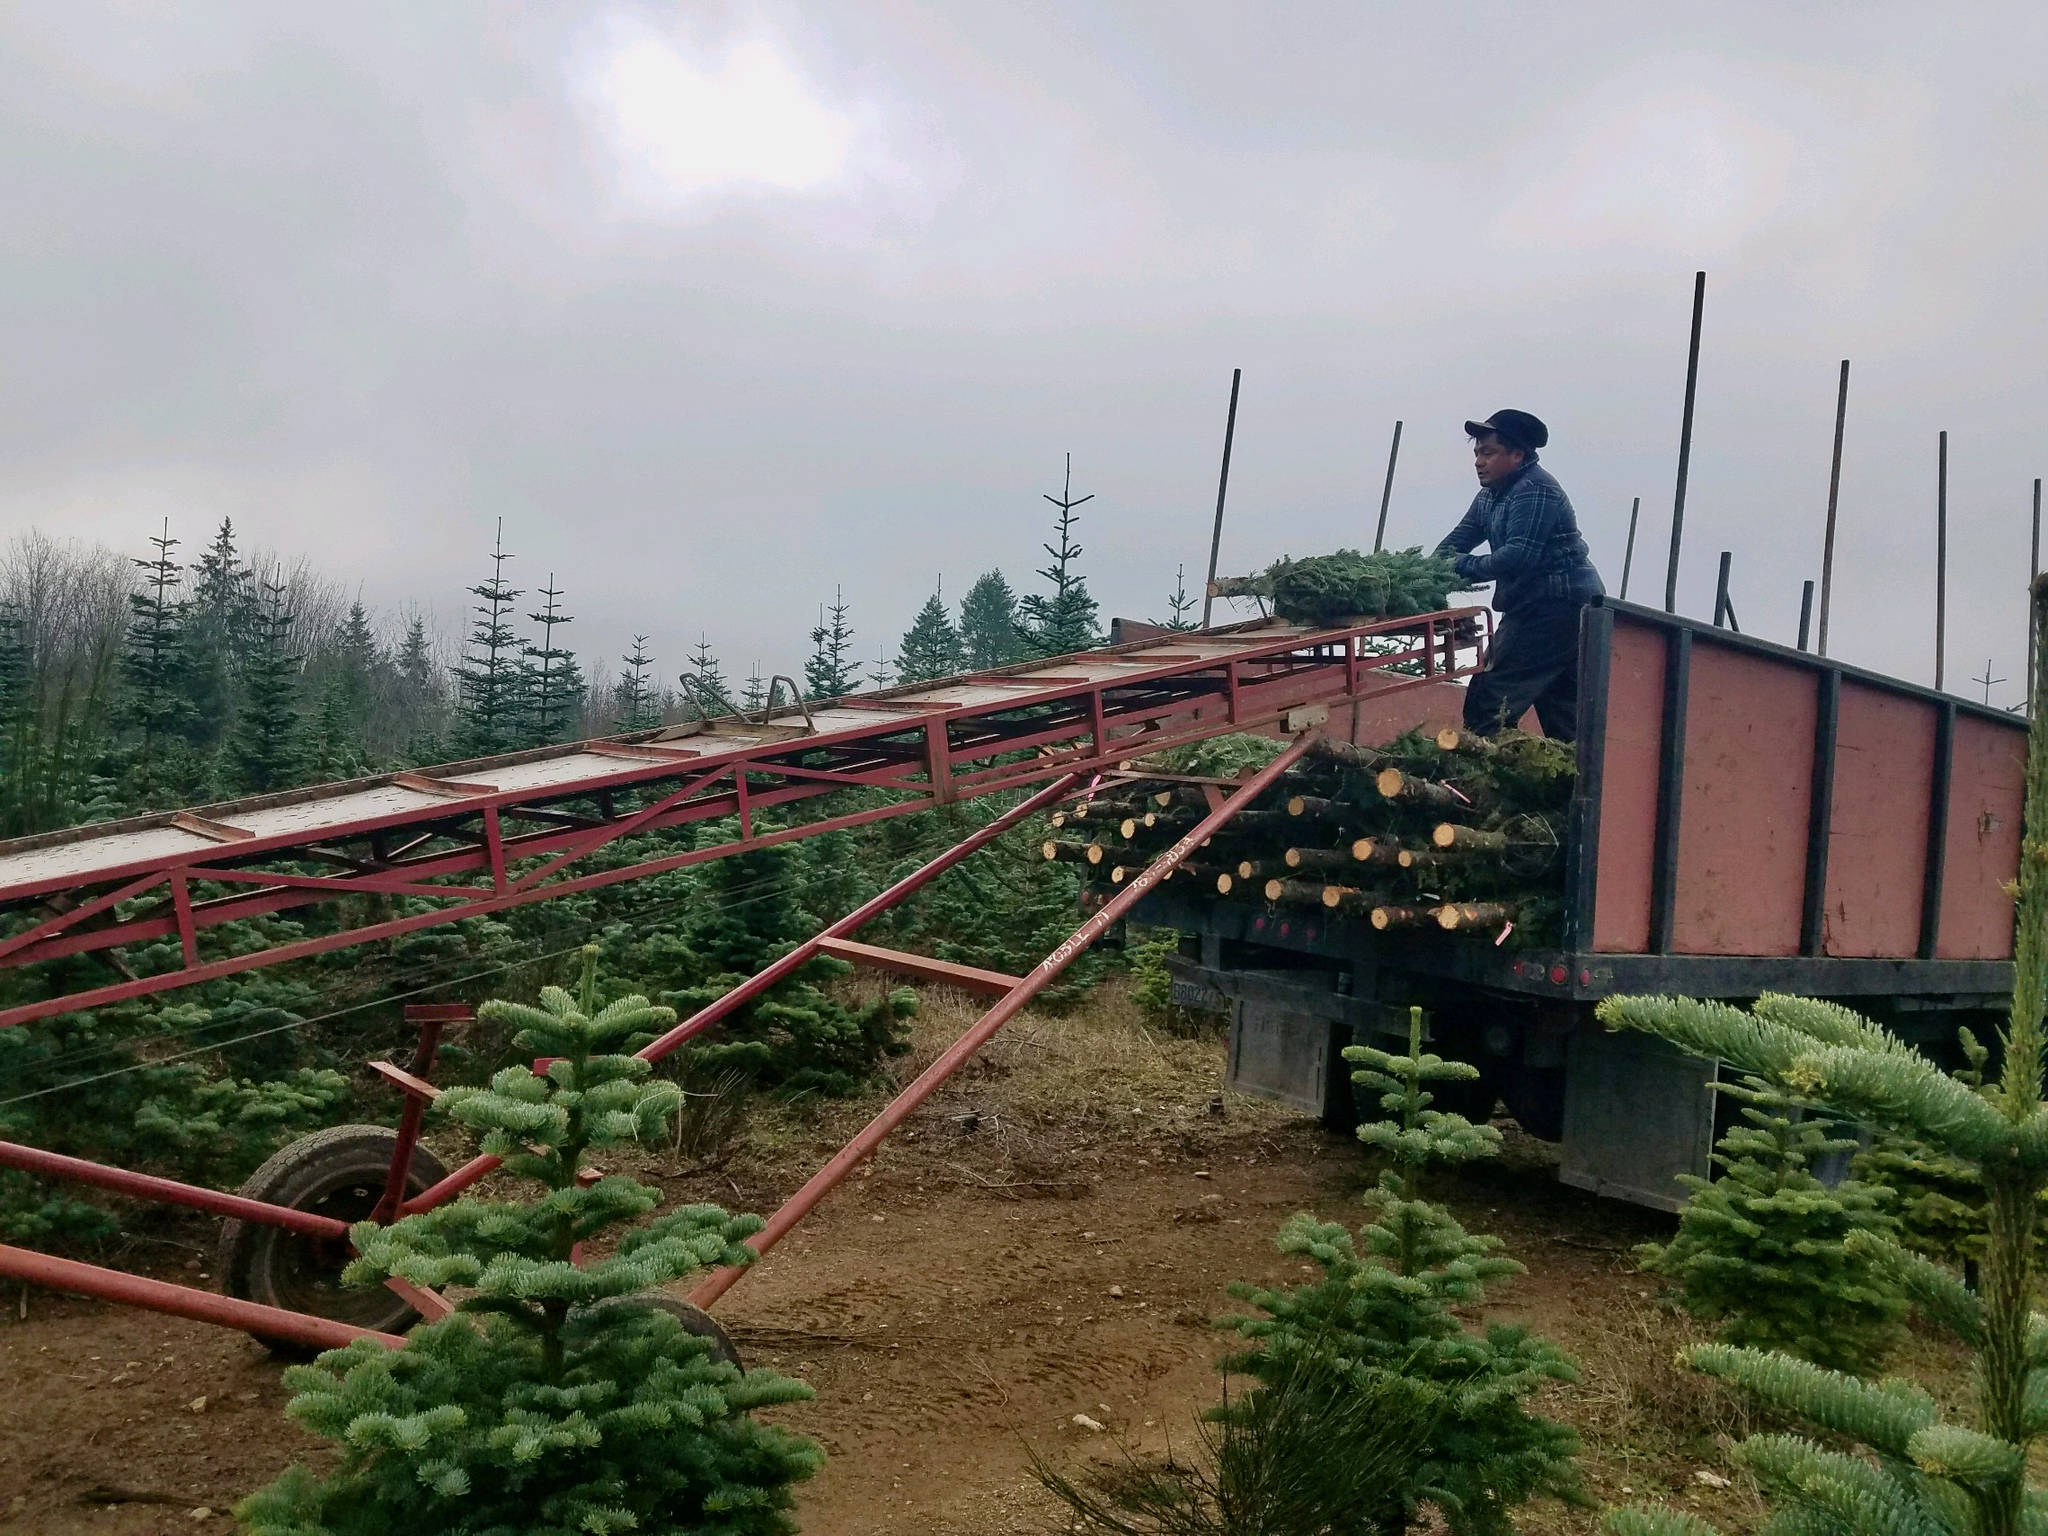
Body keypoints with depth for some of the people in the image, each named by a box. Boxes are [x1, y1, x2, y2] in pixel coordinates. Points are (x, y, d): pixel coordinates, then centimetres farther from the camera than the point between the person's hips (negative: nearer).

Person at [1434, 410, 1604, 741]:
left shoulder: (1535, 490, -15)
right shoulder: (1492, 494, 15)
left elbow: (1519, 556, -25)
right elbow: (1458, 539, 12)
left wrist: (1462, 566, -18)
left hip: (1555, 609, -11)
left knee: (1488, 702, -13)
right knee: (1563, 716, 14)